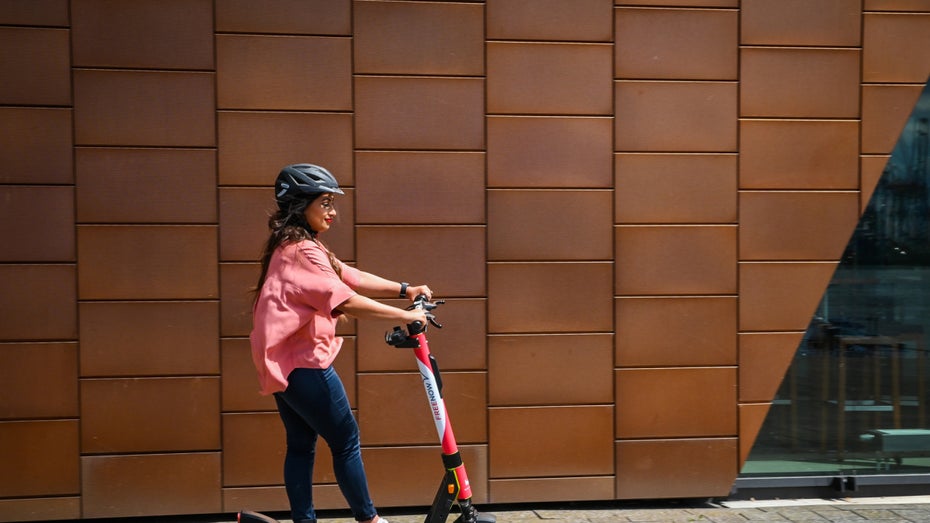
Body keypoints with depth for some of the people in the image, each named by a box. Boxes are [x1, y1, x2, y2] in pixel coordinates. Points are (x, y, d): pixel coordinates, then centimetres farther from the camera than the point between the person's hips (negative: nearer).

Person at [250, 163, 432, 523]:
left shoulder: (294, 247, 14)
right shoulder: (303, 251, -19)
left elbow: (351, 277, 10)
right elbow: (347, 301, -27)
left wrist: (404, 290, 3)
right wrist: (406, 316, -22)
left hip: (282, 364, 10)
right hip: (304, 364, -10)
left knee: (301, 445, 13)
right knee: (346, 442, 2)